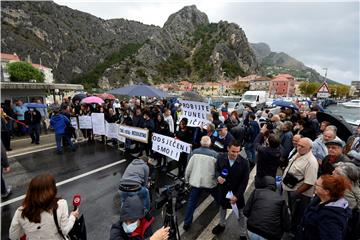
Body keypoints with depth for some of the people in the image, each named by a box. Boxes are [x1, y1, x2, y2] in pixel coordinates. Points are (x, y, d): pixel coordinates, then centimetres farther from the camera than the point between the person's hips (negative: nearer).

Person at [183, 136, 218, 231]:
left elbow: (189, 167, -4)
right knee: (219, 199, 27)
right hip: (210, 181, 0)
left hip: (196, 181, 0)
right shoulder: (214, 154, -11)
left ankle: (186, 223, 17)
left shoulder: (195, 152, -7)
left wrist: (187, 178, 9)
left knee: (192, 202, 12)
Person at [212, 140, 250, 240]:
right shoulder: (221, 157, -16)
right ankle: (222, 225, 57)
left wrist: (237, 195, -19)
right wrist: (218, 176, -22)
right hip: (222, 190, 3)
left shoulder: (244, 163, -24)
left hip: (237, 192, -3)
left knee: (240, 214, 18)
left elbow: (244, 181, -16)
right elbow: (216, 169, 1)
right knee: (222, 208, 28)